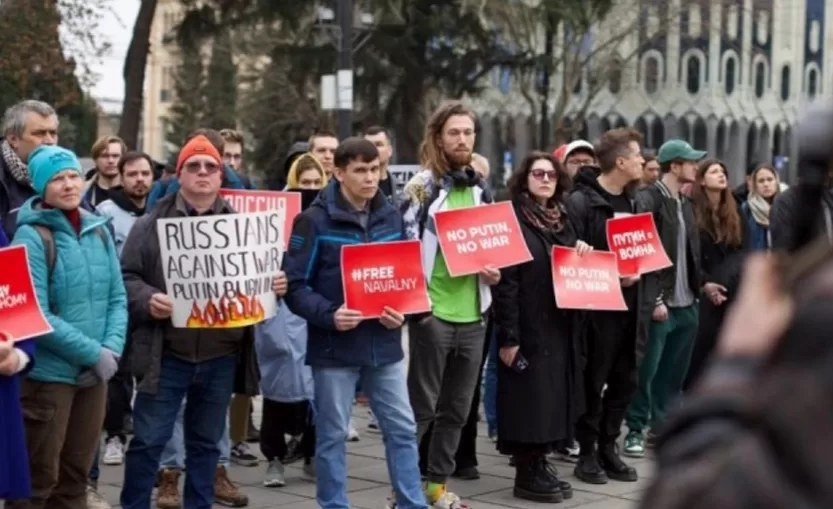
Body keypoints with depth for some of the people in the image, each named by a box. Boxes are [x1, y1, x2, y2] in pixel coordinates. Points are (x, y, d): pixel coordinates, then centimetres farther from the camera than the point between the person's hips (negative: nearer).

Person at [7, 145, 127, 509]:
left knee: (76, 473, 16)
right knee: (40, 478, 1)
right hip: (48, 372, -6)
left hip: (95, 374, 6)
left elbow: (117, 297, 8)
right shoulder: (31, 236, -11)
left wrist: (111, 349, -8)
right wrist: (93, 353, -17)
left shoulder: (98, 230, 7)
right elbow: (36, 315, -17)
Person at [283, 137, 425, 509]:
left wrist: (402, 310, -5)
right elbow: (295, 285, -10)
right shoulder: (315, 220, -9)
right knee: (332, 435, 6)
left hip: (384, 343, 5)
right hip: (335, 346, -4)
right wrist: (328, 315, -25)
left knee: (402, 429, 8)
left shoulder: (391, 217, 7)